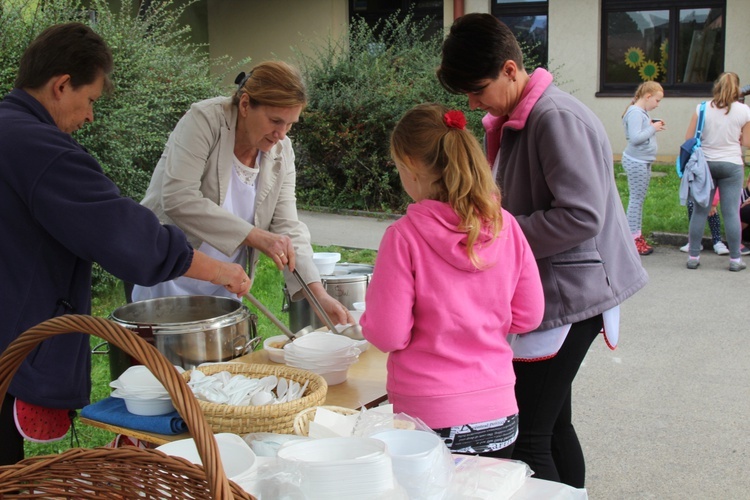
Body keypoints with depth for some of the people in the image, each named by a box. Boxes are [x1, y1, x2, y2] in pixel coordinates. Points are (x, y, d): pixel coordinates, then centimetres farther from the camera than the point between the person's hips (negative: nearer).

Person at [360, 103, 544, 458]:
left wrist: (369, 316, 7)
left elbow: (388, 335, -13)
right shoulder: (505, 226, -3)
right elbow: (528, 316, 5)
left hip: (431, 419, -4)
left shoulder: (405, 236, -15)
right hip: (498, 415, 4)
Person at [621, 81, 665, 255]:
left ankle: (636, 235, 20)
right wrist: (653, 128, -16)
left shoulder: (642, 112, 14)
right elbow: (635, 137, -26)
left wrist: (654, 127, 2)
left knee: (639, 199, 13)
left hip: (643, 162, 10)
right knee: (636, 198, -5)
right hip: (636, 162, -10)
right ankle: (633, 237, 1)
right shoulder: (635, 113, -17)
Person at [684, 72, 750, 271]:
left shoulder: (702, 108, -3)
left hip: (705, 163, 1)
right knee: (731, 212, 3)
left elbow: (689, 138, -1)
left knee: (699, 211, 5)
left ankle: (693, 256, 8)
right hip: (732, 165, -1)